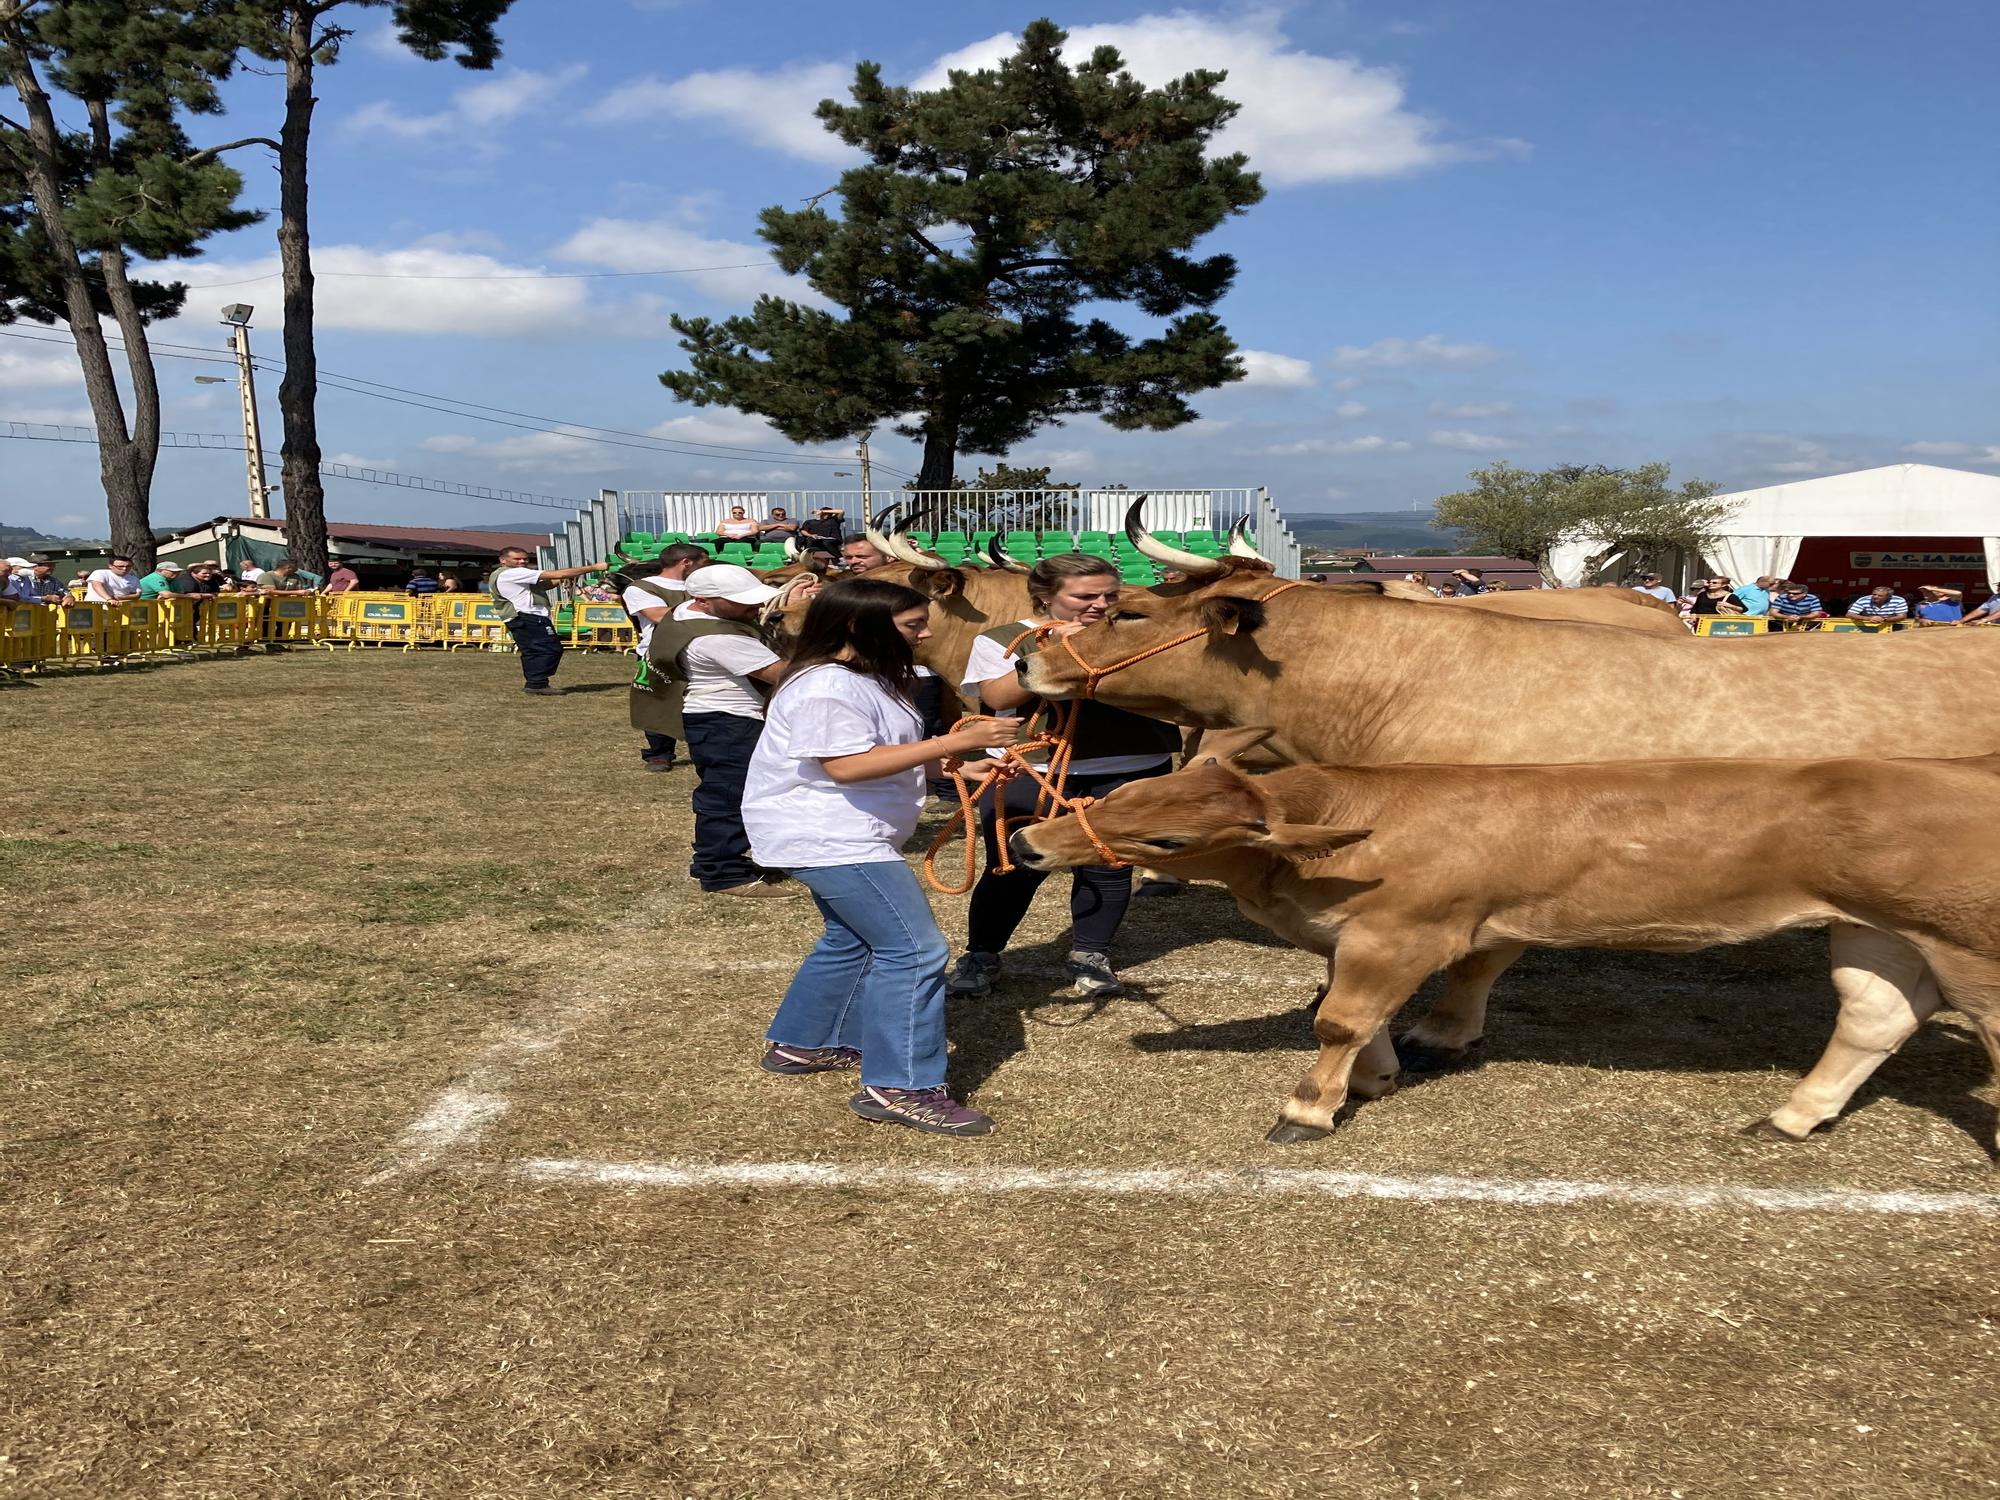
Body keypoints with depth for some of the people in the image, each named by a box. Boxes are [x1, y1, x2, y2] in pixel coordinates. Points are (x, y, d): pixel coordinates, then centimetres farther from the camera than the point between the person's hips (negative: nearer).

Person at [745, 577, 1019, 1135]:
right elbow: (848, 765, -28)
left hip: (844, 835, 11)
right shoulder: (827, 687, -21)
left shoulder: (868, 681, 12)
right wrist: (956, 742, -30)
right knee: (914, 950, -13)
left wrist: (960, 765, 5)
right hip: (828, 837, -11)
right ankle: (899, 1089, -10)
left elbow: (889, 753, 20)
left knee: (853, 940, 24)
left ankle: (800, 1044, 38)